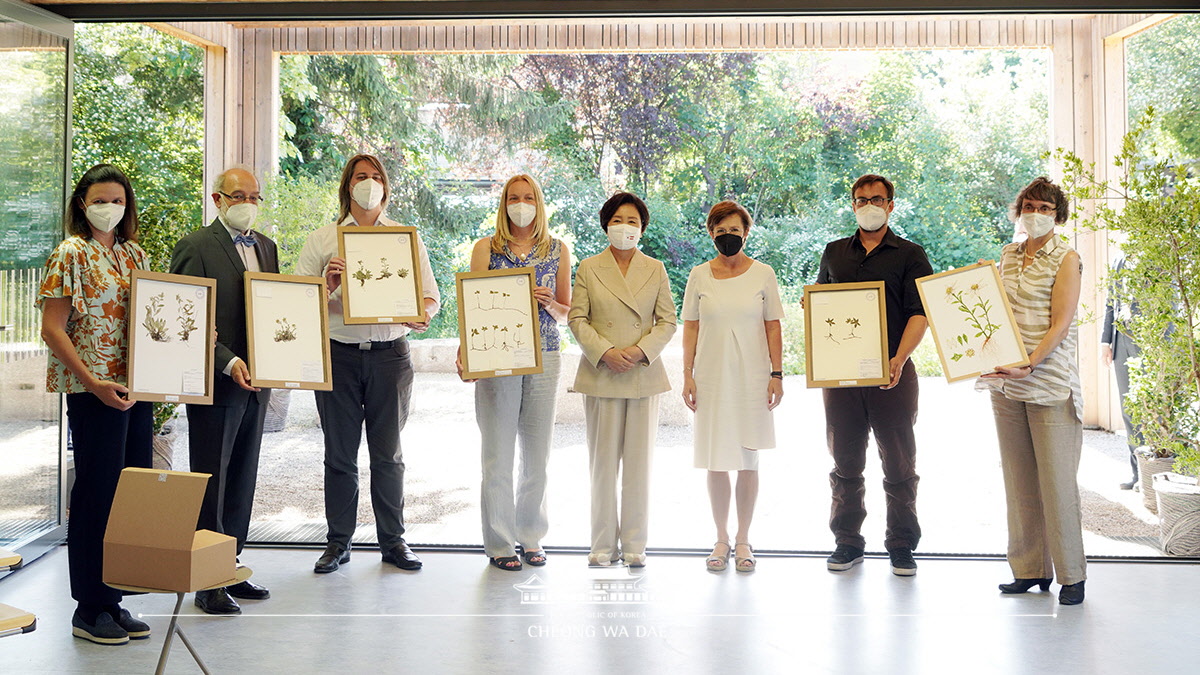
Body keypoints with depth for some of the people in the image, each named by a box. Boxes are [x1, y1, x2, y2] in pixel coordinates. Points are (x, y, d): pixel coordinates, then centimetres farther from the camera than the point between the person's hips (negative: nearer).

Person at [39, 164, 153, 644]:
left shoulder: (135, 254, 15)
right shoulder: (71, 253, -4)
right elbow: (52, 328, -9)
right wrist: (93, 383, -18)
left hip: (137, 387, 7)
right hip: (93, 390, -6)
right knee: (98, 493, -1)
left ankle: (114, 600, 19)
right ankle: (89, 610, 10)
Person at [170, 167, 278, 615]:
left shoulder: (265, 246, 15)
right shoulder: (195, 247, -7)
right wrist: (227, 362, -21)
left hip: (256, 381, 7)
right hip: (216, 383, -7)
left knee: (242, 482, 12)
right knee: (210, 483, 0)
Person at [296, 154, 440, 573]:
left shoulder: (407, 239, 10)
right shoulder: (321, 241, 8)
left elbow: (430, 295, 6)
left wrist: (422, 315, -16)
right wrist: (327, 285, -17)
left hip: (389, 353, 0)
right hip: (338, 353, 0)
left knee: (388, 454, 6)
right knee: (339, 454, 6)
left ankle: (393, 541, 16)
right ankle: (338, 542, 16)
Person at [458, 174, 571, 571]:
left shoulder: (558, 251, 10)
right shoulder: (486, 249, 6)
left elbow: (567, 313, 13)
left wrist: (549, 303, -9)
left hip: (544, 358, 2)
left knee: (537, 453, 6)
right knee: (498, 454, 0)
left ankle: (531, 537, 20)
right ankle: (500, 542, 11)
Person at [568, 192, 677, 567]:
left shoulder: (655, 269, 9)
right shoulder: (588, 269, 6)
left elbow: (668, 321, 5)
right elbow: (577, 318, 1)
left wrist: (641, 350, -11)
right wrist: (605, 352, -13)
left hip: (644, 375, 1)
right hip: (601, 375, -1)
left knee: (639, 461, 3)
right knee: (603, 462, 2)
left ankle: (634, 543, 12)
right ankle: (604, 543, 12)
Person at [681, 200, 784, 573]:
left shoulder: (763, 273, 3)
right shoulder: (699, 276, 5)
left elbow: (773, 326, 4)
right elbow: (691, 327, 6)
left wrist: (776, 374, -3)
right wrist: (688, 375, -1)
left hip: (751, 377, -1)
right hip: (712, 377, 1)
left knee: (748, 459, 3)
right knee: (716, 461, 3)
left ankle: (743, 540, 15)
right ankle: (721, 539, 16)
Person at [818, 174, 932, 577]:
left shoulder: (910, 255, 3)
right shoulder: (834, 253, 15)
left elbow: (919, 313, -5)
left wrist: (899, 359, -20)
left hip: (891, 372, -3)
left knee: (899, 464, 3)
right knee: (845, 462, 8)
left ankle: (902, 546, 13)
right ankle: (847, 543, 18)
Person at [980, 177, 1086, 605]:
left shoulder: (1066, 260, -2)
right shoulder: (1008, 256, 14)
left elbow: (1060, 325, -11)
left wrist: (1028, 365, -21)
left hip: (1049, 382, -5)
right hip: (1005, 382, 5)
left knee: (1056, 479, -4)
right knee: (1019, 479, 8)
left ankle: (1071, 574, 7)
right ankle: (1030, 570, 16)